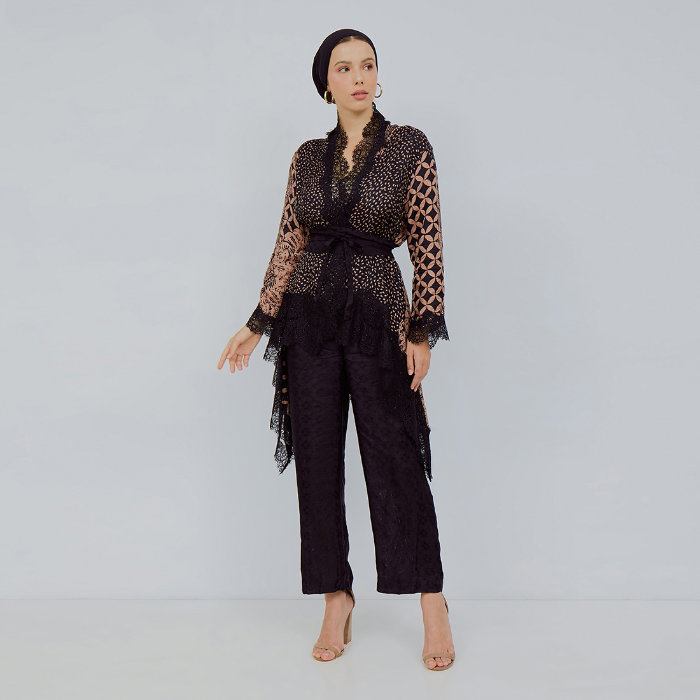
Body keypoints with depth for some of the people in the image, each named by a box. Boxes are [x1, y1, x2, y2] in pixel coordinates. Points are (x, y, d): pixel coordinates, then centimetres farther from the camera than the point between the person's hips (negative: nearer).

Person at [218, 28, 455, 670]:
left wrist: (423, 330, -10)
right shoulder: (308, 158, 11)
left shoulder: (409, 147, 1)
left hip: (378, 315, -3)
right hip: (309, 315, 4)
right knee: (317, 459, 4)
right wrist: (257, 323, 10)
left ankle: (433, 605, 10)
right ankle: (337, 601, 16)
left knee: (396, 459, -3)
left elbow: (428, 244, -3)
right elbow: (289, 245, 13)